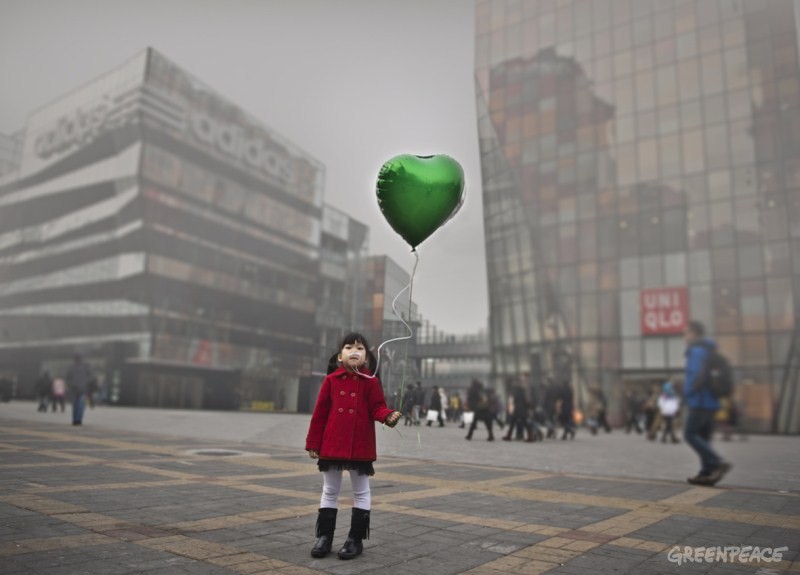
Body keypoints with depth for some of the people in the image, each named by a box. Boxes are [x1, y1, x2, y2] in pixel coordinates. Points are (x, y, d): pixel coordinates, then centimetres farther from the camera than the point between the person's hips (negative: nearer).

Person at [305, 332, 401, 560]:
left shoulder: (370, 381, -2)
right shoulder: (331, 380, 0)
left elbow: (377, 408, -6)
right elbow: (319, 413, 2)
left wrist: (389, 416, -29)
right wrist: (313, 443, 1)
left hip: (361, 447, -1)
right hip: (331, 445, 1)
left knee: (361, 492, 9)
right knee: (330, 492, 13)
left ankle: (356, 539, 21)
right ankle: (324, 536, 24)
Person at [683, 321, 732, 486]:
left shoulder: (697, 351, -12)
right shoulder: (710, 351, 19)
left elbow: (698, 375, -25)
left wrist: (688, 391, -10)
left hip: (700, 402, -10)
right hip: (711, 402, 10)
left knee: (690, 434, -6)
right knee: (703, 437, 9)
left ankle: (717, 463, -15)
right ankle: (707, 473, 7)